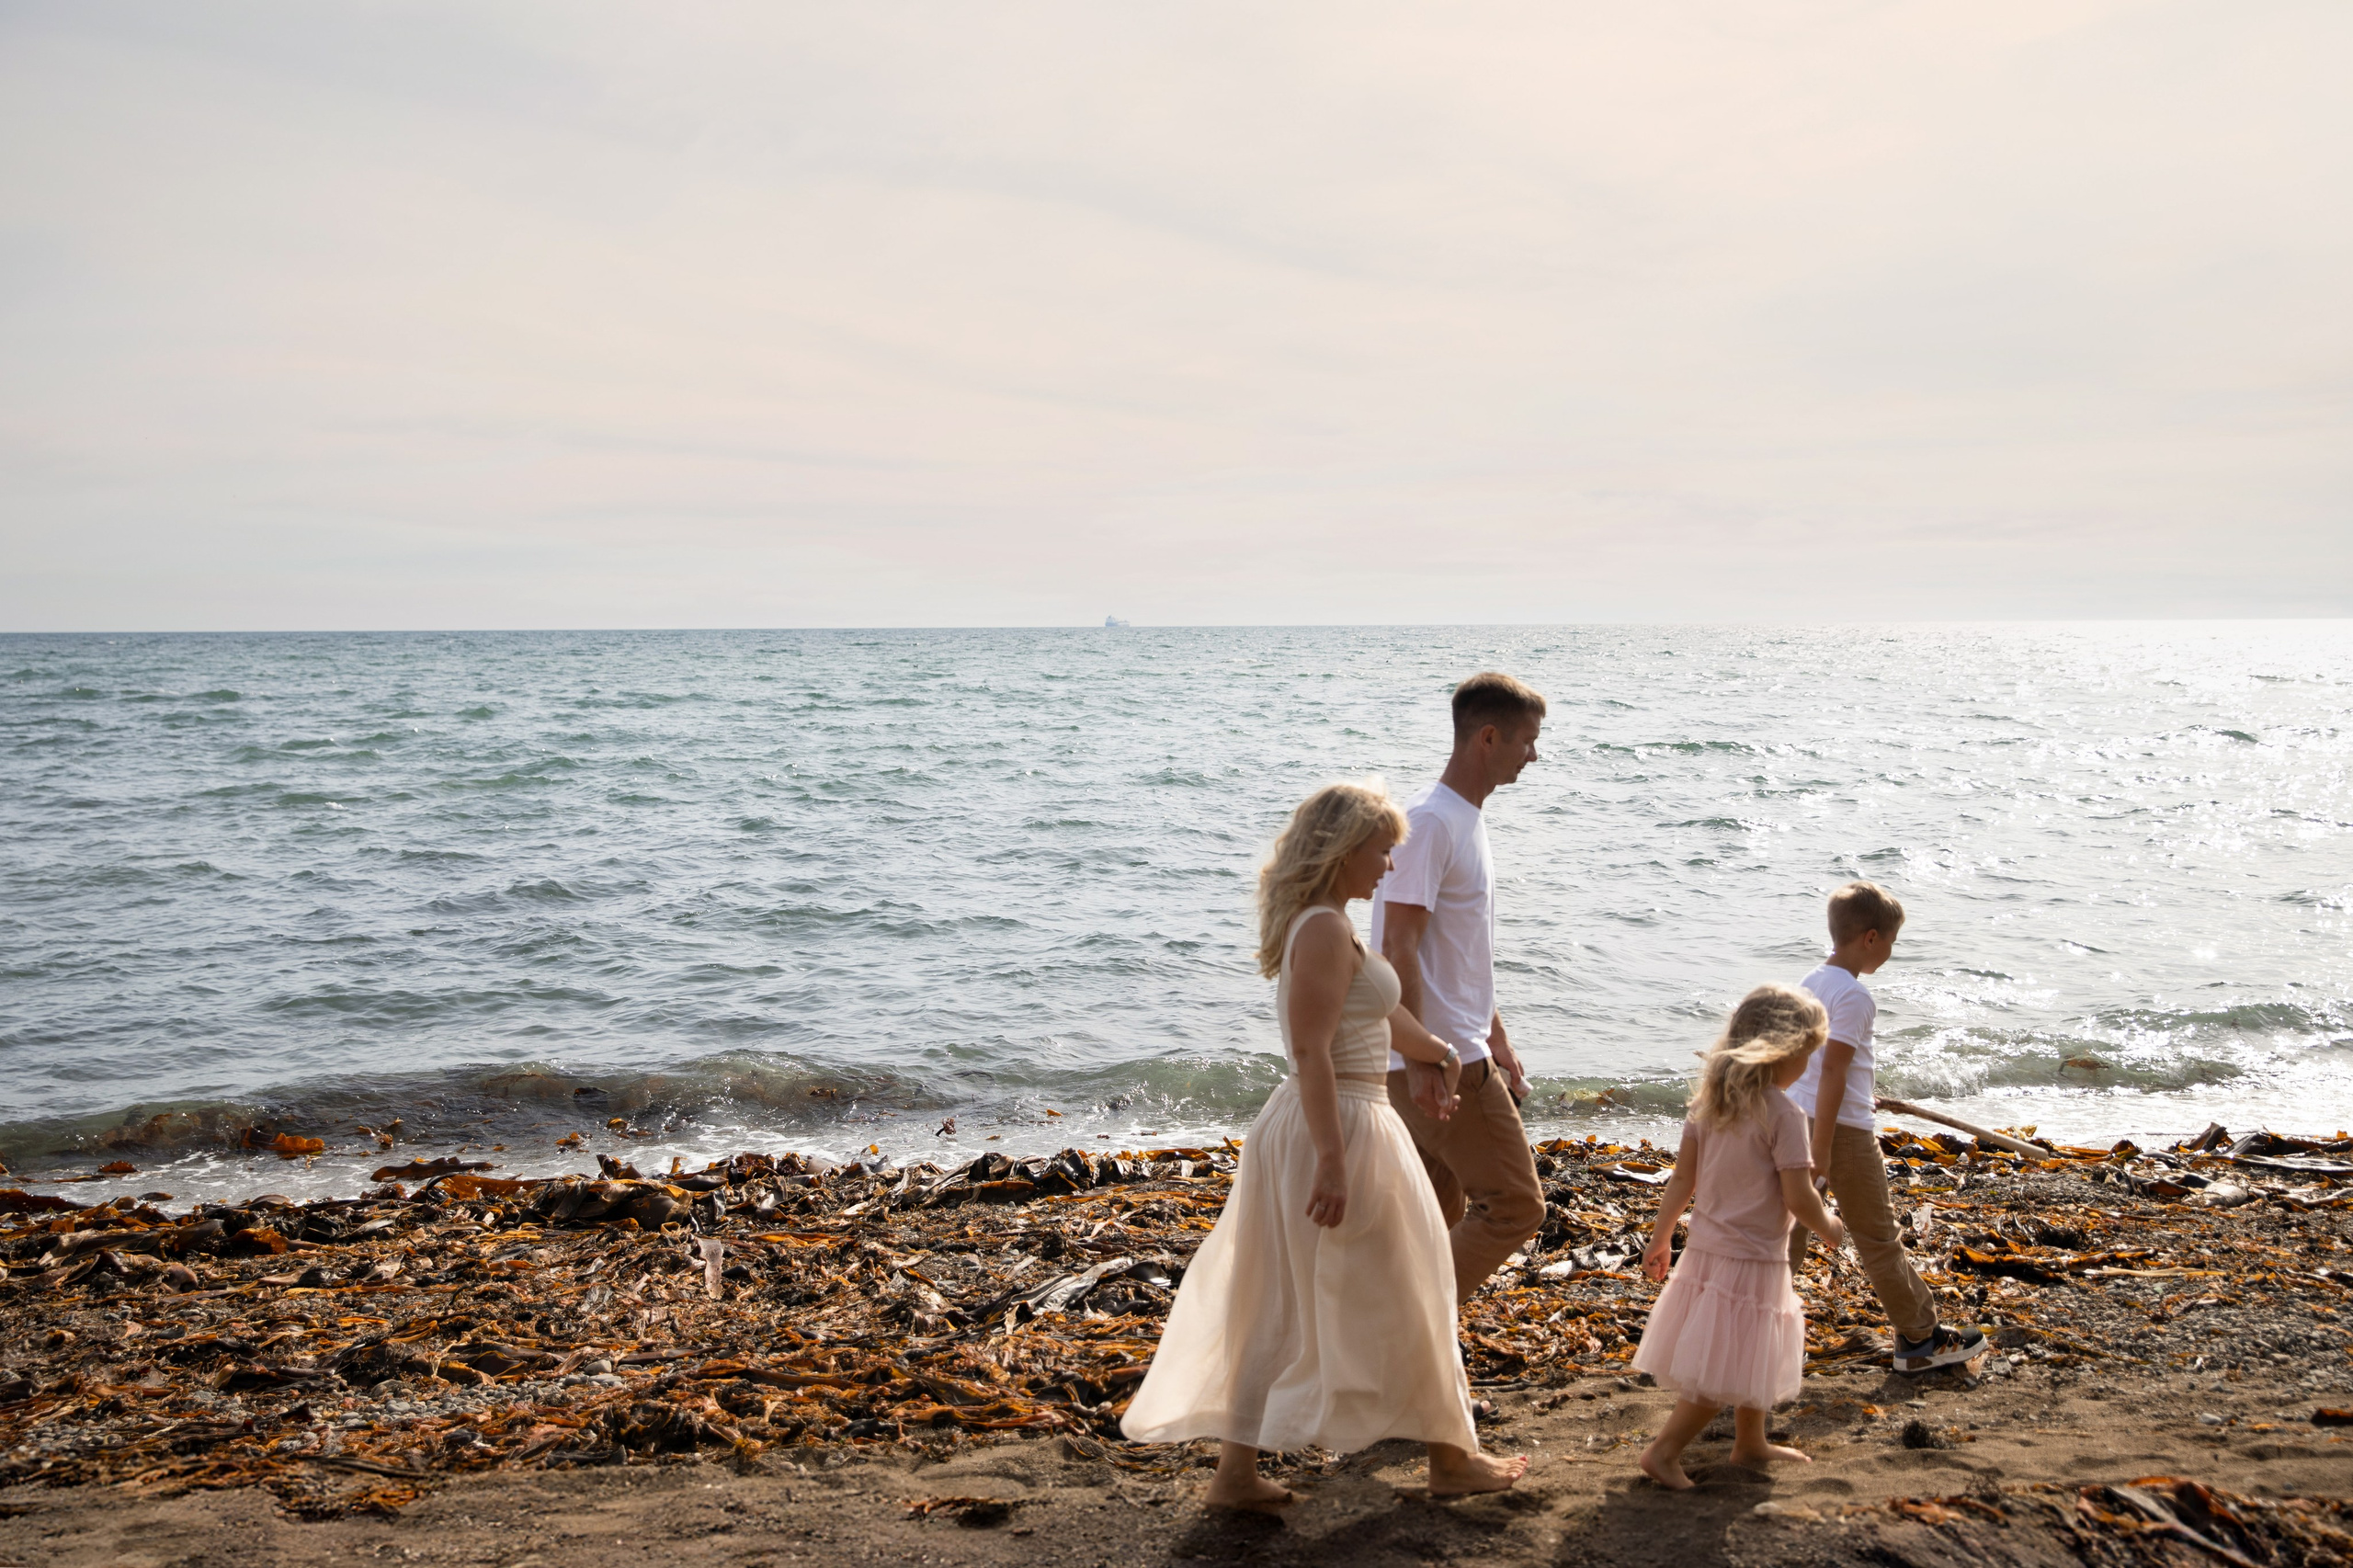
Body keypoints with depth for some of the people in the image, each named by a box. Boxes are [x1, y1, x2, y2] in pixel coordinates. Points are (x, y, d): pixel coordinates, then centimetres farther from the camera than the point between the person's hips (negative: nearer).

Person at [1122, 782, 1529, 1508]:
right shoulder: (1326, 929, -18)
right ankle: (1452, 1458, 23)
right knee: (1402, 1302, 7)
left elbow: (1376, 1016, 26)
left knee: (1275, 1306, 12)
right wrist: (1333, 1162, -26)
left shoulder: (1316, 924, 12)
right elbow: (1312, 1051, -24)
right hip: (1341, 1126, -10)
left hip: (1302, 1125, 10)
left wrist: (1439, 1053, 37)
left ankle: (1236, 1470, 16)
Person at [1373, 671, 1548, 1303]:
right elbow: (1399, 950, -21)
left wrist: (1497, 1037, 24)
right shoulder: (1430, 821, -16)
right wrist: (1421, 1060, -24)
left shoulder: (1467, 818, 15)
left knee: (1439, 1216, 14)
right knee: (1514, 1205, -6)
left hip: (1463, 1049, 10)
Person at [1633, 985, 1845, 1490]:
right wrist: (1828, 1227, -1)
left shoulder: (1709, 1100, 1)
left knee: (1748, 1358, 24)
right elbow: (1798, 1198, -21)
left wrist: (1661, 1237, 12)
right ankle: (1664, 1451, 0)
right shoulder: (1784, 1115, -19)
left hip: (1706, 1248, 8)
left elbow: (1682, 1179, 4)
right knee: (1725, 1369, 1)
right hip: (1752, 1258, -8)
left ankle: (1750, 1444, 39)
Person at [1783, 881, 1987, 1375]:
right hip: (1843, 1129, -8)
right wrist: (1821, 1152, -22)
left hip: (1795, 1120, 8)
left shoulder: (1810, 983, 10)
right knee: (1878, 1239, 6)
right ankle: (1920, 1339, 20)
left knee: (1788, 1233, 11)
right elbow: (1832, 1071, -21)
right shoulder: (1853, 995, -16)